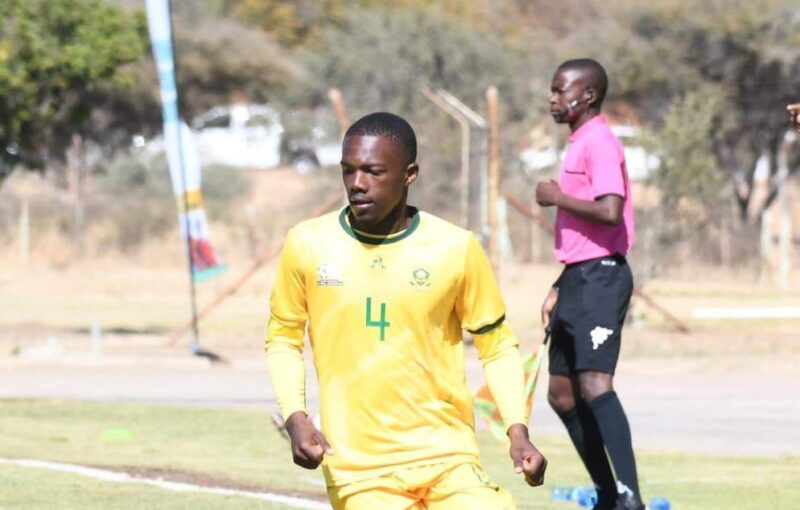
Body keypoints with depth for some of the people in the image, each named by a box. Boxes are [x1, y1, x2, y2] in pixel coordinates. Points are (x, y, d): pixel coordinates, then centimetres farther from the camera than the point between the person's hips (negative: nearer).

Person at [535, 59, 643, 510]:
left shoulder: (600, 143, -12)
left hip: (601, 279, -11)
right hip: (579, 278, 11)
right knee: (562, 394, 11)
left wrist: (557, 198, -13)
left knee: (595, 384, -21)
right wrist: (558, 291, 24)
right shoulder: (579, 145, 19)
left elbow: (609, 212, -26)